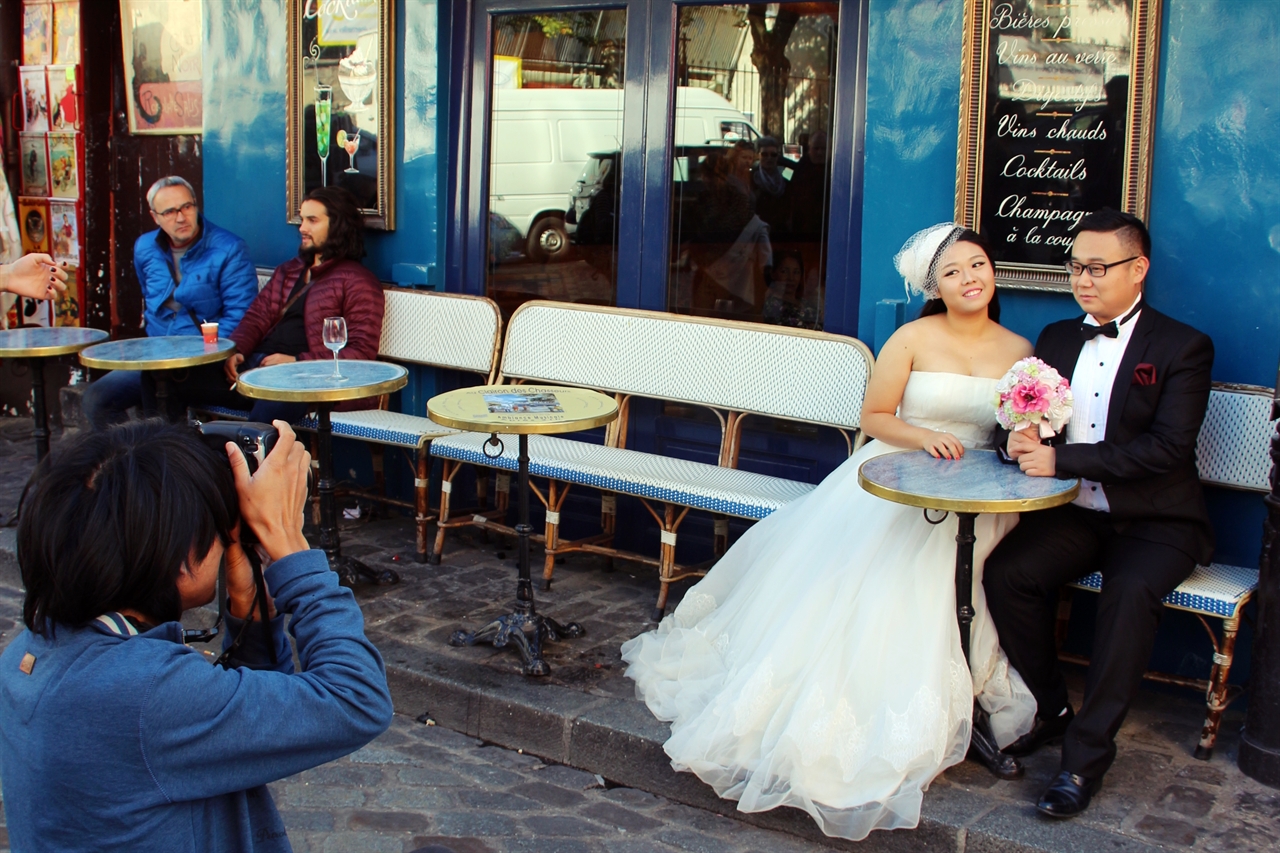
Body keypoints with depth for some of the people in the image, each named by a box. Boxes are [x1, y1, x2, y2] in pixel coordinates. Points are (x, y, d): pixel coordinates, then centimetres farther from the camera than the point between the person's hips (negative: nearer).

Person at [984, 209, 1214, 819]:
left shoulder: (1183, 347, -4)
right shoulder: (1056, 339, 13)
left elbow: (1169, 447, -16)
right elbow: (1031, 423, 16)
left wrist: (1061, 459, -23)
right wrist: (1023, 440, -11)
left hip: (1155, 520, -4)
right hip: (1074, 514, 4)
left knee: (1129, 592, -33)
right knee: (1004, 573, -22)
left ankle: (1087, 755, -21)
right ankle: (1049, 709, -1)